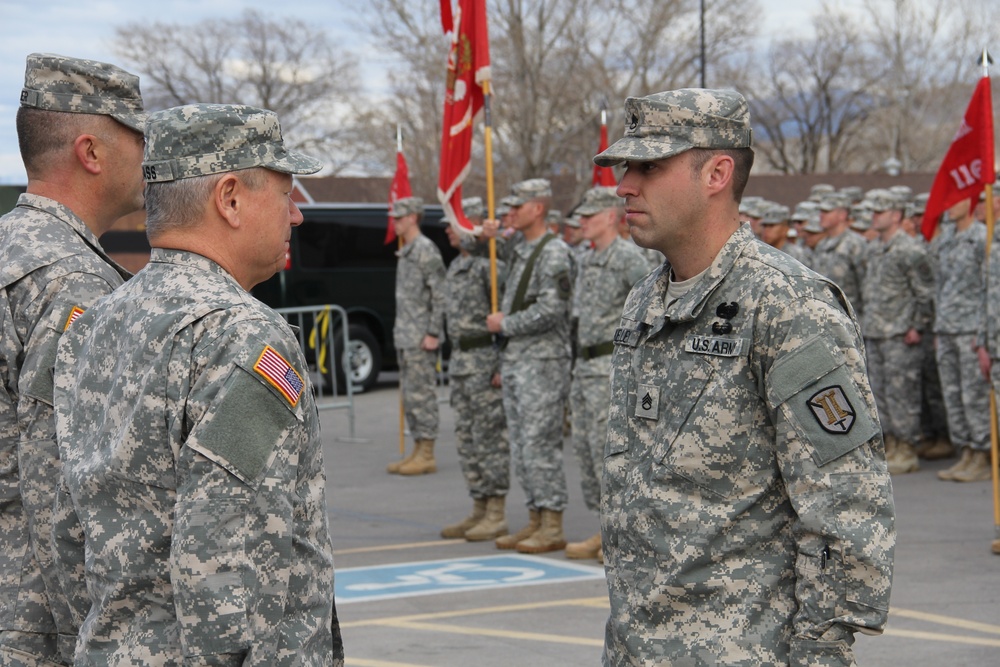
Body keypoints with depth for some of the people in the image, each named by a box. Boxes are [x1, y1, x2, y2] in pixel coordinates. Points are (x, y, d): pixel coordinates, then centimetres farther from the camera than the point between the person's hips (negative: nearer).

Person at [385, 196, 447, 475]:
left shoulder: (426, 250, -12)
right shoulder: (405, 253, 17)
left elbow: (440, 294, -17)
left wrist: (433, 333, -19)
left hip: (420, 337, -10)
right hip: (405, 336, 10)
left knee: (421, 393, -8)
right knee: (410, 394, 11)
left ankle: (427, 456, -5)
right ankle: (418, 450, 17)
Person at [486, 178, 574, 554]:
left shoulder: (555, 254, -12)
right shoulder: (519, 252, 17)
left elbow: (550, 312, -21)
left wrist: (504, 325, -11)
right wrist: (504, 363, 20)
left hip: (542, 364, -9)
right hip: (515, 362, 9)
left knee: (541, 445, -9)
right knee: (521, 445, 10)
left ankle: (552, 527, -5)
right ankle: (535, 521, 15)